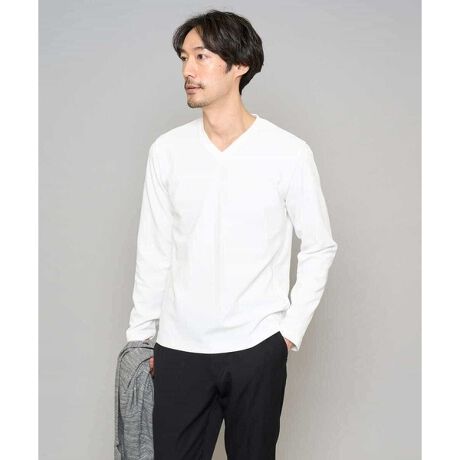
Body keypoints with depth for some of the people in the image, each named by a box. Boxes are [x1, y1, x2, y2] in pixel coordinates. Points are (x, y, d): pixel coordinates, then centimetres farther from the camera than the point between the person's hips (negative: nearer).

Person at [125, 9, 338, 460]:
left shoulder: (289, 152, -8)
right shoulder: (166, 151, -1)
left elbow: (319, 247, 1)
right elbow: (153, 253, 6)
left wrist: (292, 328, -3)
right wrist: (140, 337, 8)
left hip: (257, 348, -1)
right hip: (179, 349, 2)